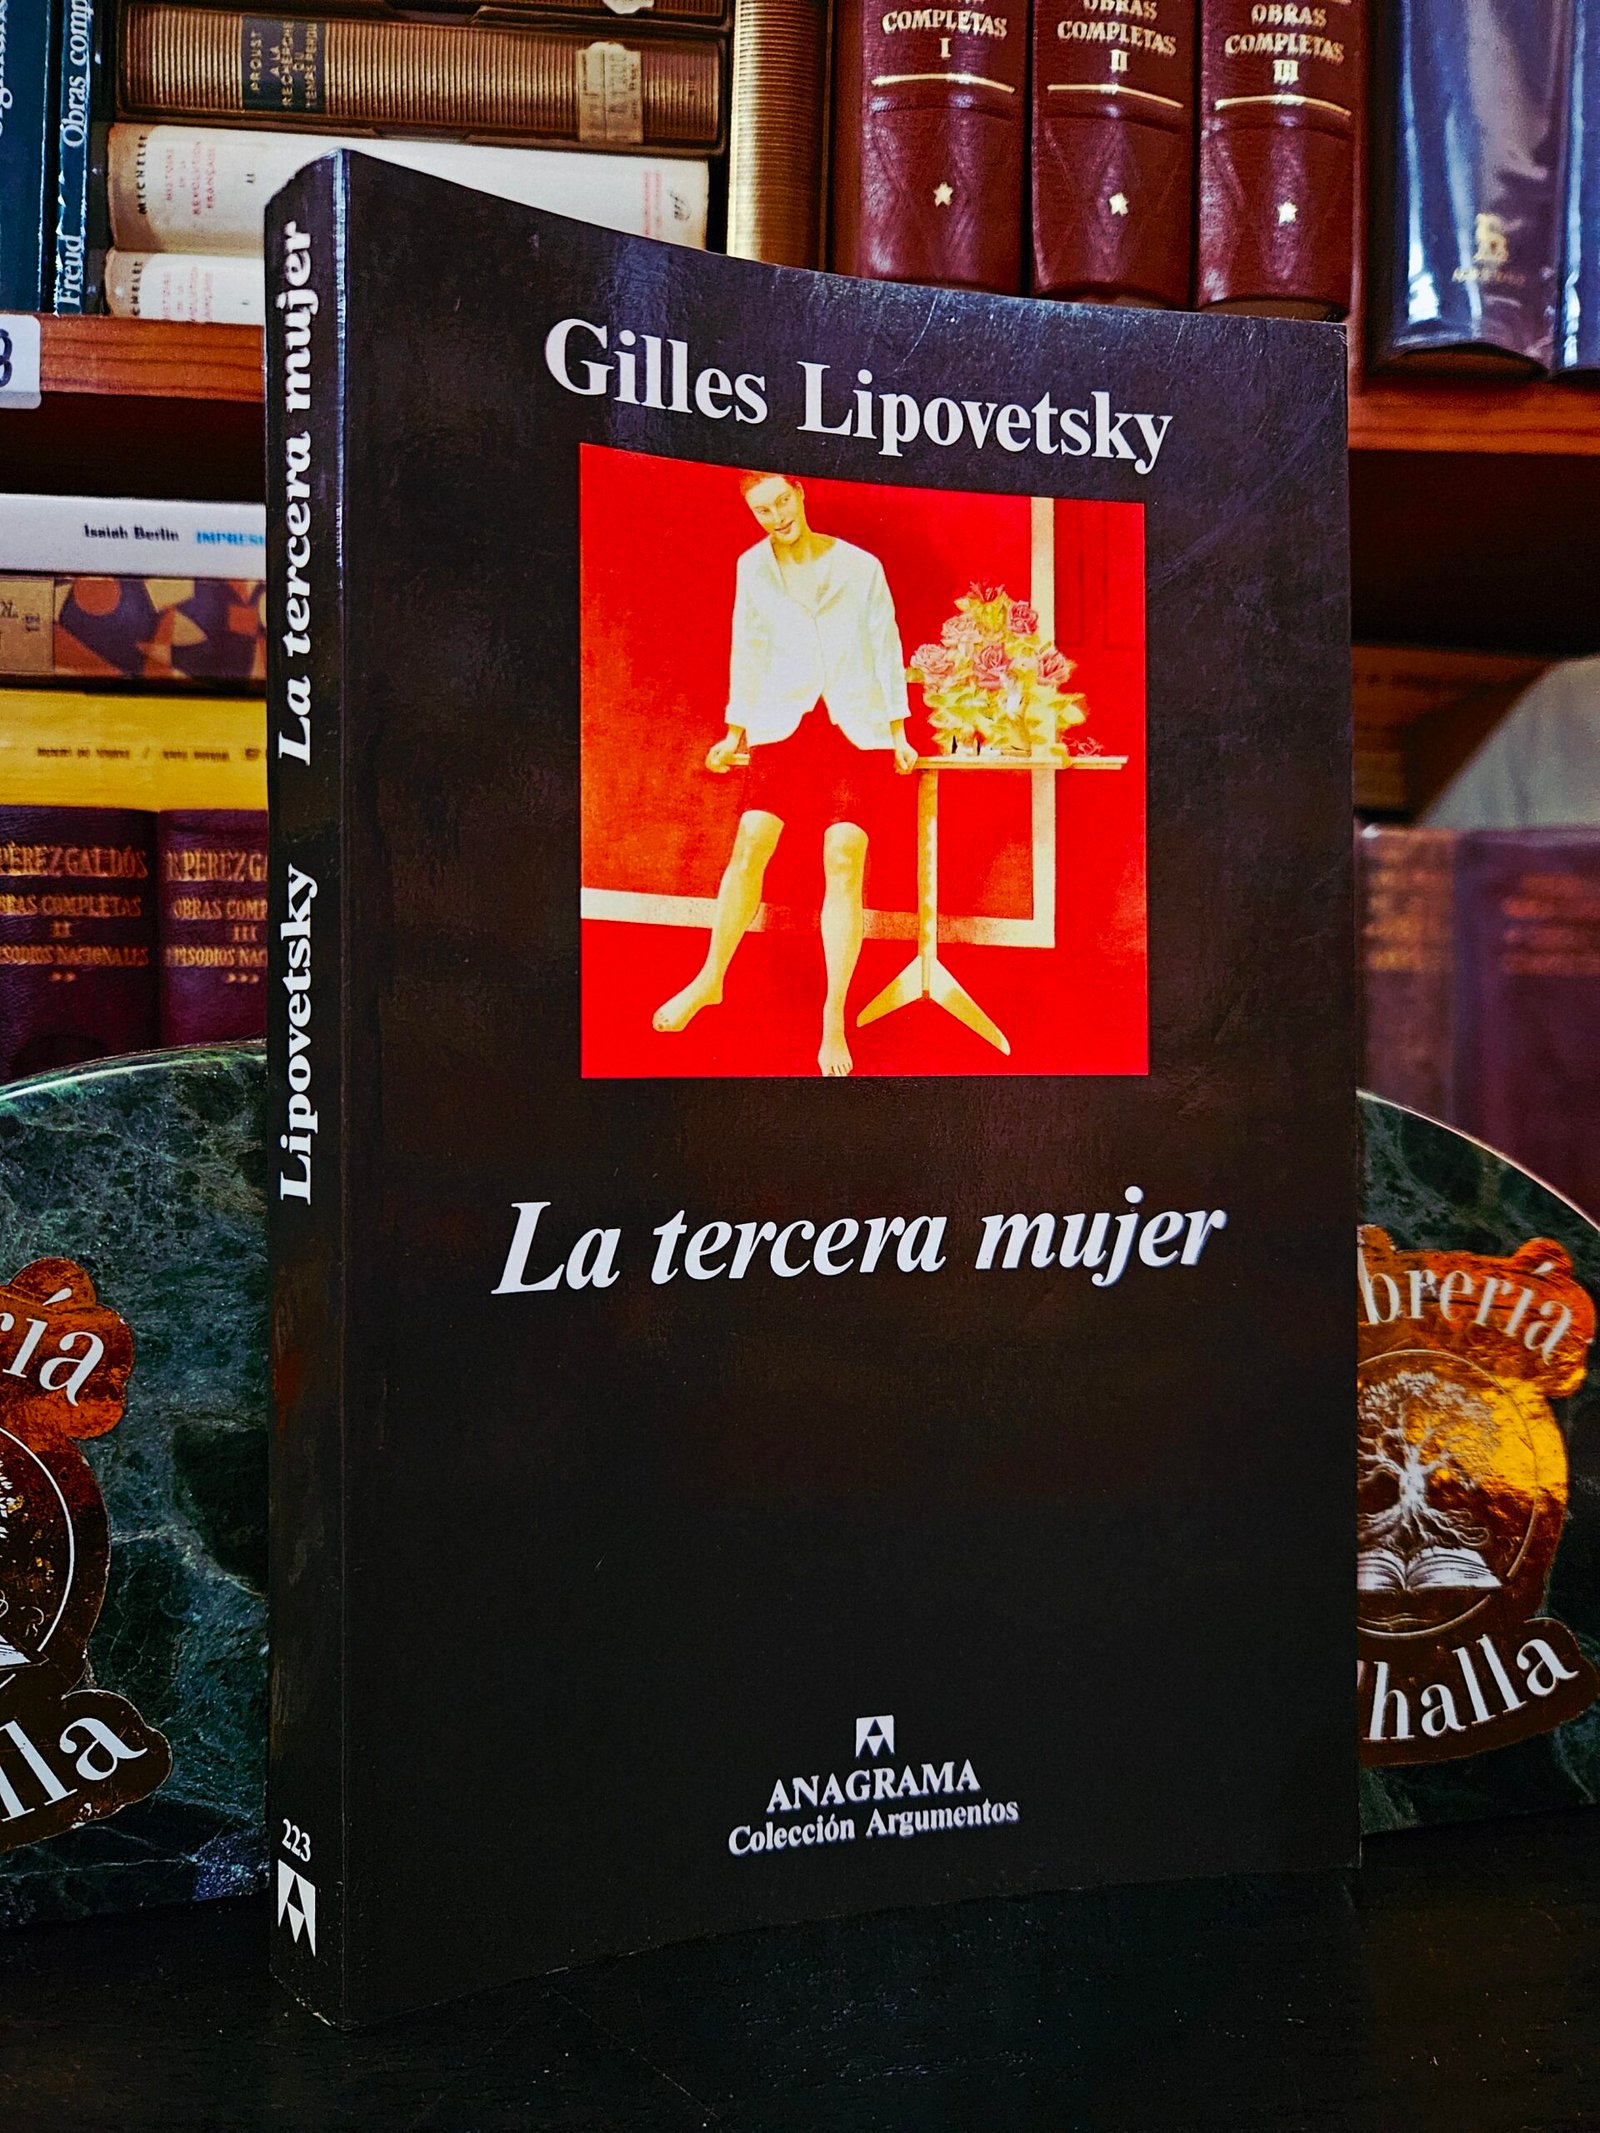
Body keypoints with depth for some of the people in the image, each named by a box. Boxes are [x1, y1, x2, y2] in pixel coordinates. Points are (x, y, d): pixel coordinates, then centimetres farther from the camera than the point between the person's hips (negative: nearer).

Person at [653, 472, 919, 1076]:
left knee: (844, 860, -13)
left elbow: (886, 648, 10)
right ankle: (711, 977, 5)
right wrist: (736, 731, 17)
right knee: (751, 842, -14)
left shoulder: (860, 567, 3)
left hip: (857, 727, -2)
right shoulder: (752, 568, 10)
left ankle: (835, 1020, -8)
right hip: (784, 724, 2)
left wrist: (897, 732, 9)